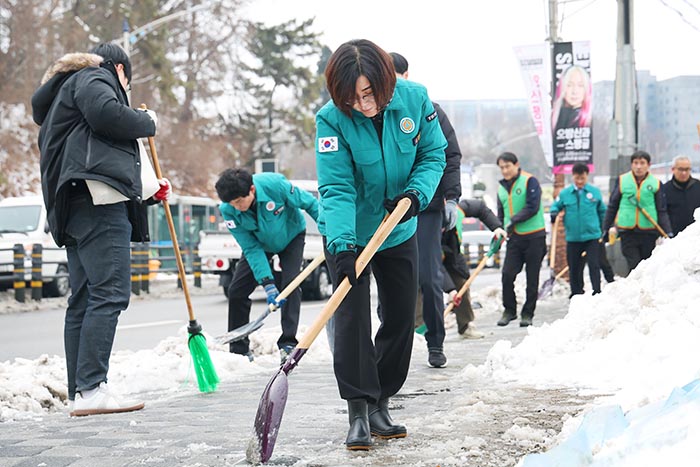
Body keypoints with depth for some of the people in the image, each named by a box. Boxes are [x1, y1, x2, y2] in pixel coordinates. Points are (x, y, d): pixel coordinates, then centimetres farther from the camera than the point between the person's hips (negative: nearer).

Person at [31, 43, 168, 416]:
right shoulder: (95, 78, 7)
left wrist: (148, 191, 37)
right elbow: (106, 113, -17)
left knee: (83, 299, 6)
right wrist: (147, 122, 1)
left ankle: (78, 393, 4)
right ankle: (91, 389, -24)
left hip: (75, 207, 11)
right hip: (97, 202, -11)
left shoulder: (70, 87, 35)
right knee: (110, 292, -16)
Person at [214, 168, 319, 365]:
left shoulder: (275, 184, -39)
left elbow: (309, 203, -22)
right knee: (236, 290, -5)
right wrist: (267, 284, -32)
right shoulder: (228, 211, -30)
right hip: (259, 242, 3)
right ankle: (239, 350, 6)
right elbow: (251, 249, -26)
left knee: (290, 284, -21)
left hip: (291, 235, -2)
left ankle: (288, 343, -14)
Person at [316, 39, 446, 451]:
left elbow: (433, 154, -4)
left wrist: (417, 192, -22)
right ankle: (359, 412, -4)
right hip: (348, 234, -4)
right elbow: (337, 188, -27)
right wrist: (342, 246, -38)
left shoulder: (415, 99, -16)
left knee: (401, 319, 8)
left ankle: (380, 405, 22)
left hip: (399, 231, 4)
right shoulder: (332, 119, -24)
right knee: (352, 318, -11)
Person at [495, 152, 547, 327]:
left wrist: (514, 220, -19)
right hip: (514, 238, 5)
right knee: (507, 275, -6)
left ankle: (527, 313, 11)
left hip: (534, 237, -5)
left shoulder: (529, 181, -6)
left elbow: (533, 207, -16)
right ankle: (509, 310, 10)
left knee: (532, 278, 2)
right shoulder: (502, 188, 14)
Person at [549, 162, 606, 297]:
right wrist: (553, 213, -11)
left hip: (592, 236, -1)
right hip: (573, 238, 1)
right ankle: (576, 293, 22)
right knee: (574, 268, 9)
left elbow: (602, 211, 12)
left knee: (594, 265, -7)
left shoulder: (595, 192, 1)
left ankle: (597, 292, -3)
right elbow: (556, 205, 12)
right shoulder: (564, 194, 0)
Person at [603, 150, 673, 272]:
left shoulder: (656, 183, 4)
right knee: (634, 267, -9)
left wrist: (668, 233, -3)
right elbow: (612, 206, 12)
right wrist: (607, 227, 10)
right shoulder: (622, 180, 4)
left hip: (649, 232, 1)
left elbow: (662, 211, 5)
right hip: (627, 232, -1)